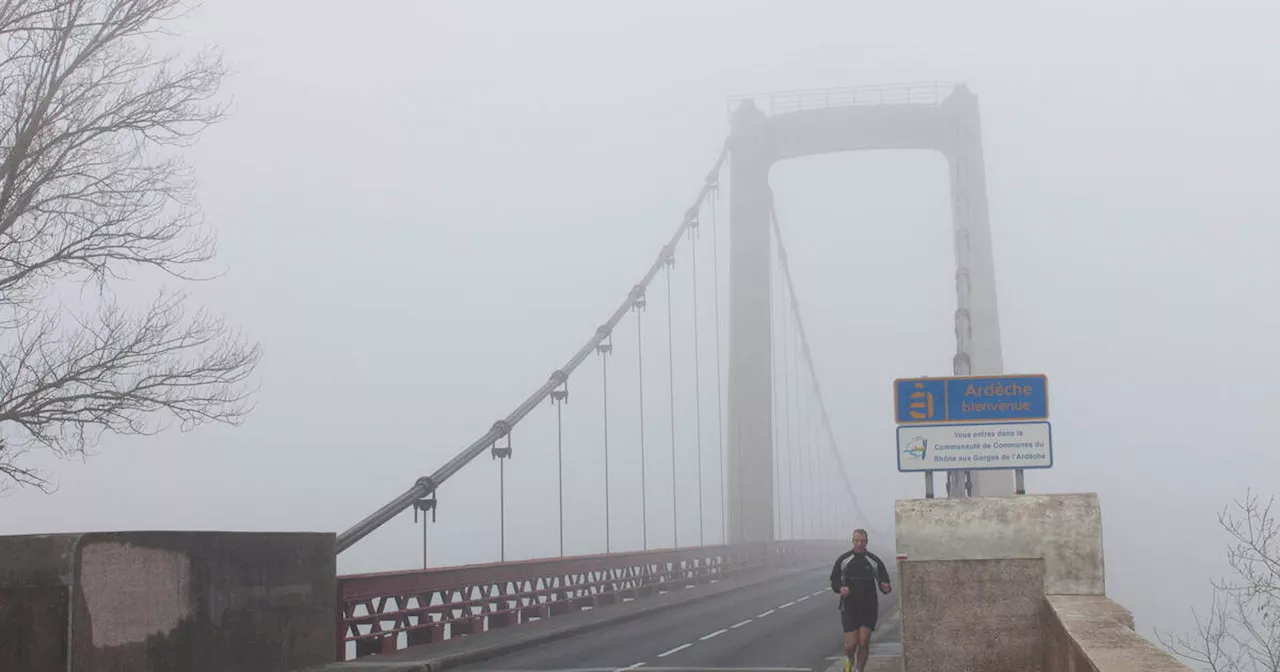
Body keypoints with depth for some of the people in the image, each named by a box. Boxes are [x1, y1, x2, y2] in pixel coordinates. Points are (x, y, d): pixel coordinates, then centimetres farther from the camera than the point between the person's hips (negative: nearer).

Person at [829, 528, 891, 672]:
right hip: (849, 608, 0)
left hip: (869, 608, 0)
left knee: (864, 643, -5)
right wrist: (840, 589, -15)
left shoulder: (874, 561, 0)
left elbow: (884, 581, 5)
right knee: (851, 644, -5)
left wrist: (886, 588, -19)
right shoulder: (843, 559, 0)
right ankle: (849, 660, 30)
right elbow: (834, 580, 7)